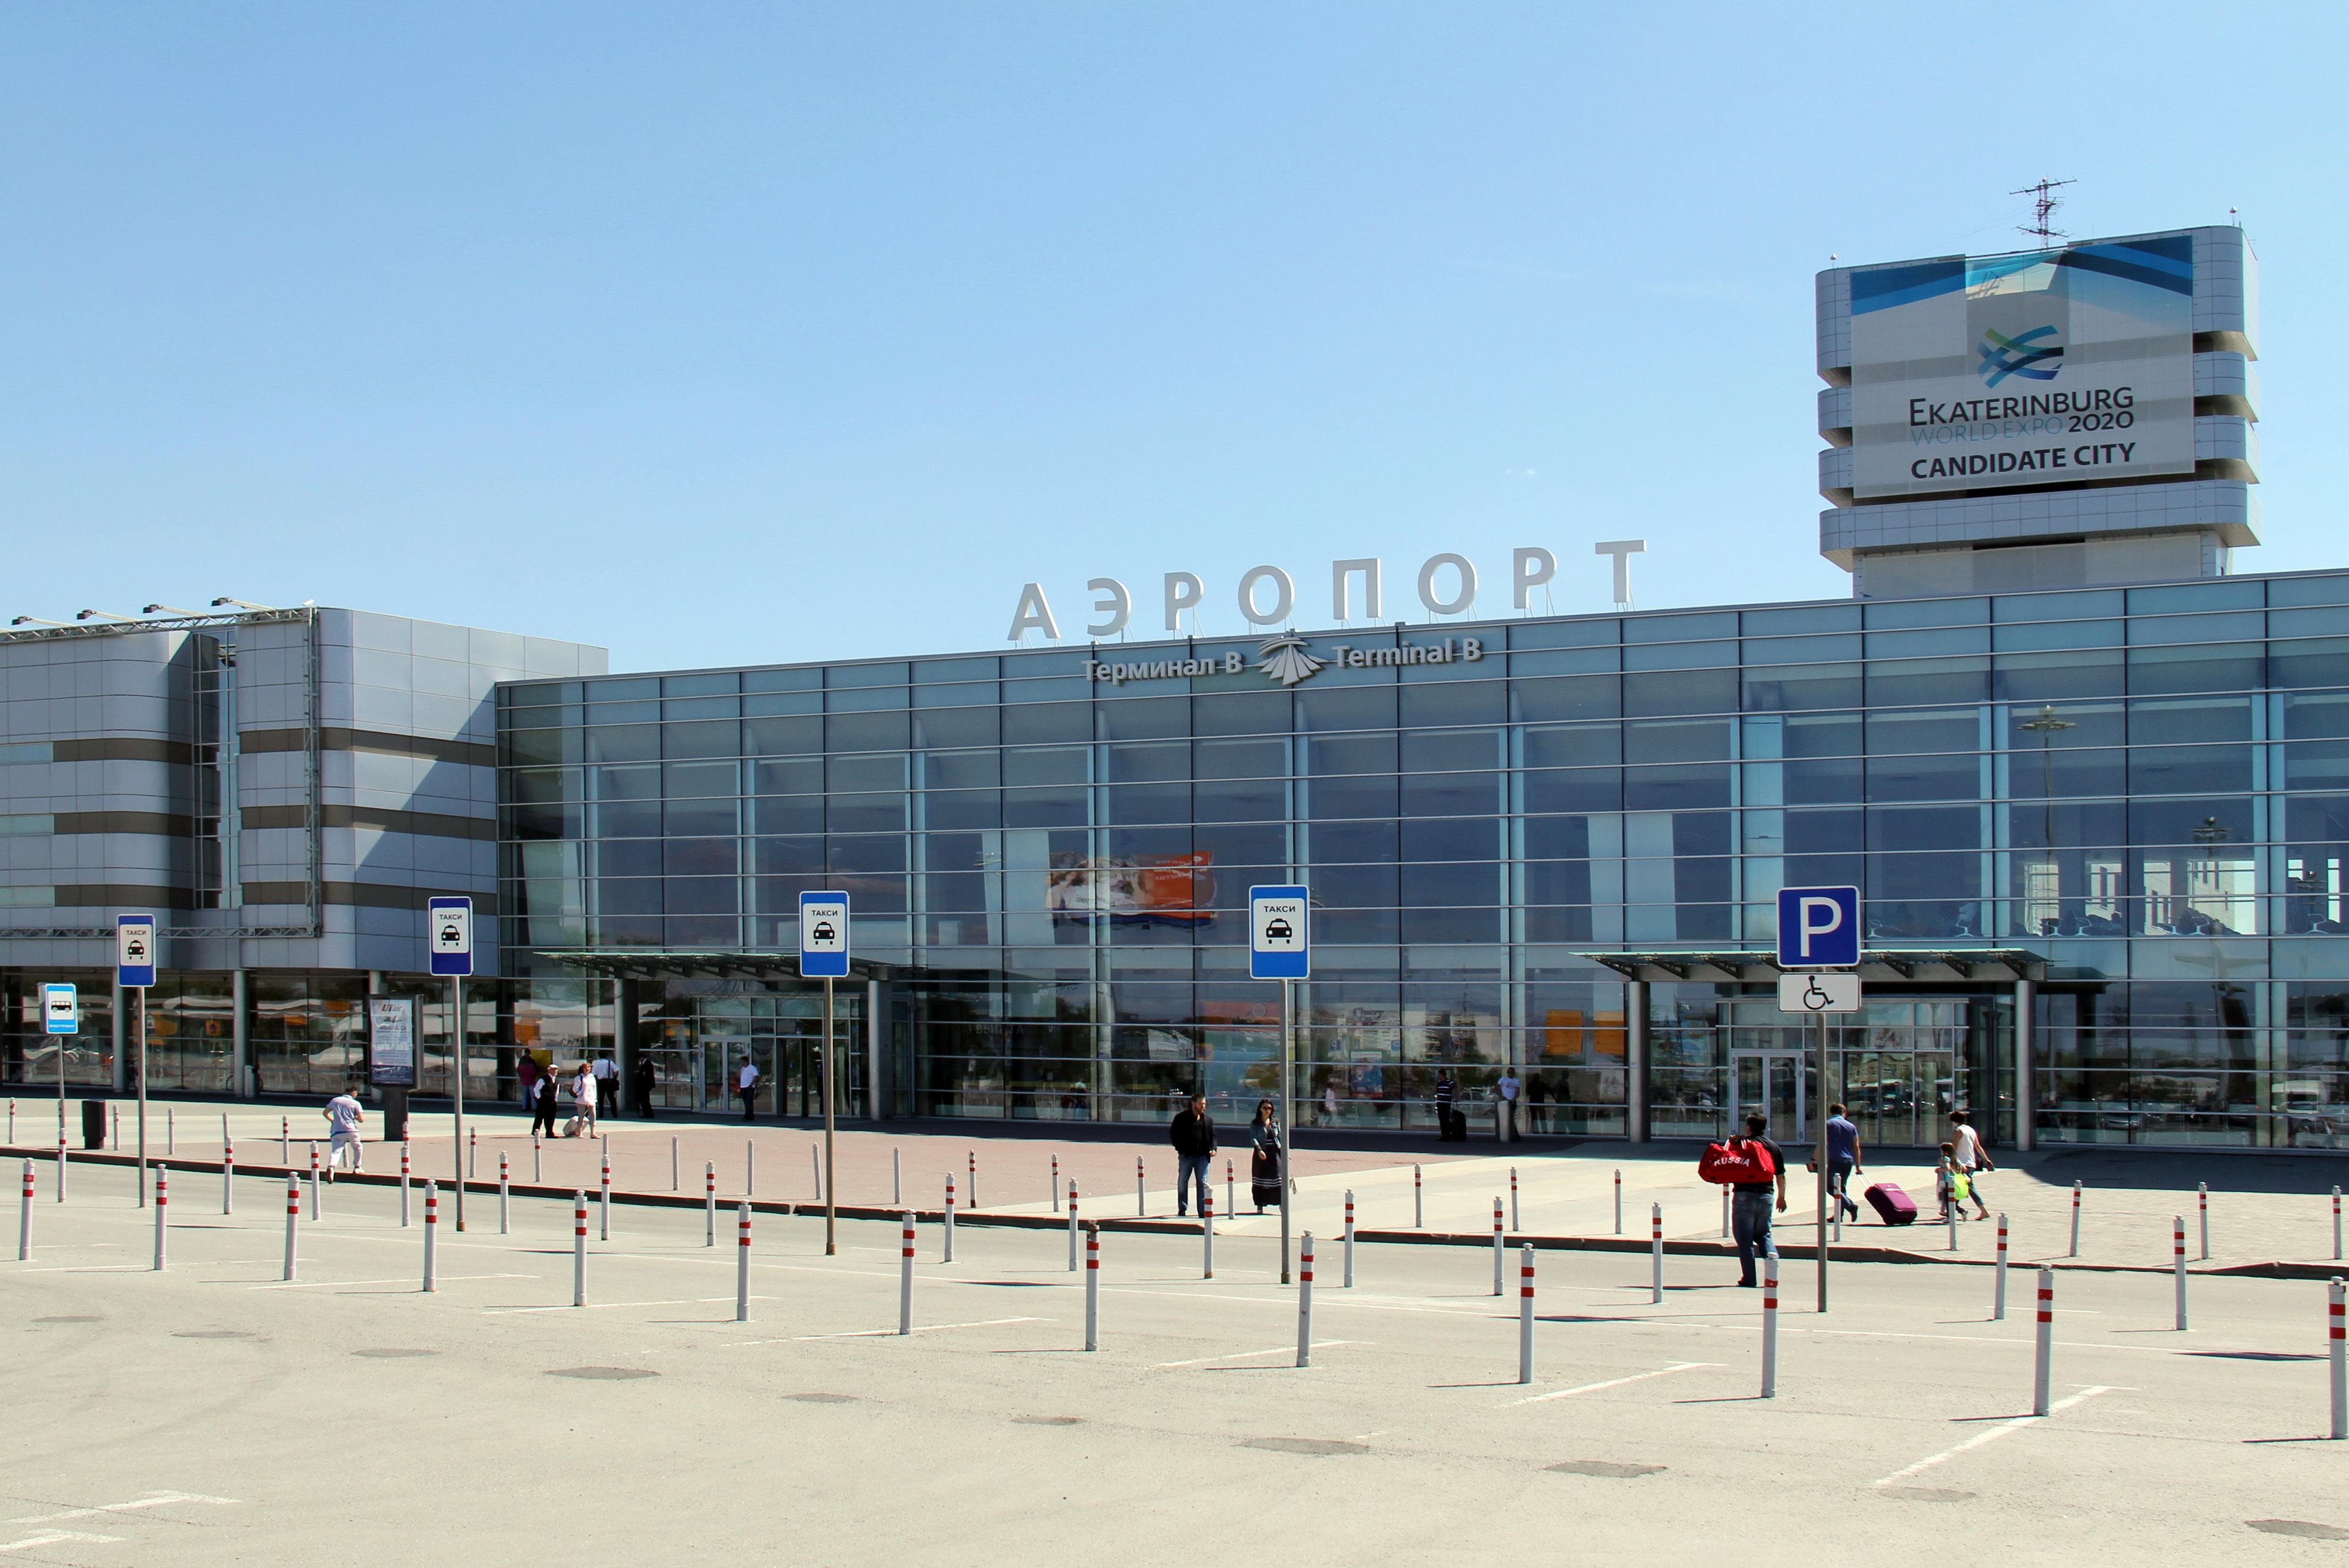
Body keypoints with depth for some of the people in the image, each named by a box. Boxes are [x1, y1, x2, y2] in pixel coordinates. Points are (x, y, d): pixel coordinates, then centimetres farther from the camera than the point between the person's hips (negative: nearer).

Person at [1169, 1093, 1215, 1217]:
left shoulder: (1208, 1120, 11)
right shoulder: (1181, 1117, 1)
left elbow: (1213, 1136, 16)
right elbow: (1173, 1134, 3)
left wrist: (1213, 1149, -1)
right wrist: (1180, 1149, -6)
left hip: (1203, 1156, 2)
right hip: (1186, 1156, -2)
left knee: (1203, 1183, 1)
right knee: (1182, 1183, 4)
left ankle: (1203, 1211, 5)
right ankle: (1182, 1210, 14)